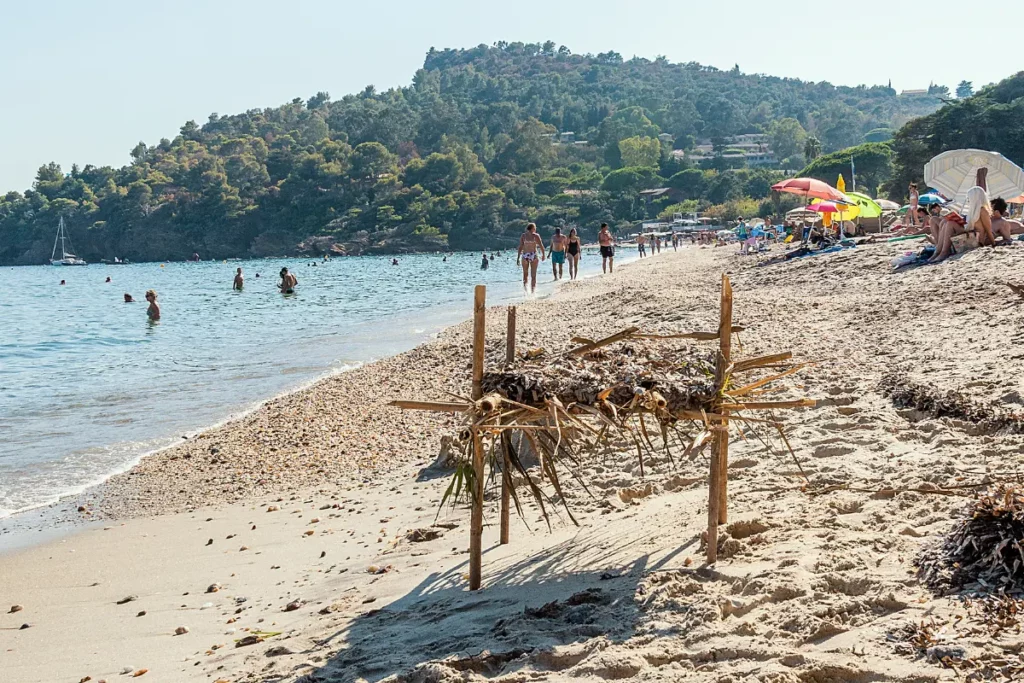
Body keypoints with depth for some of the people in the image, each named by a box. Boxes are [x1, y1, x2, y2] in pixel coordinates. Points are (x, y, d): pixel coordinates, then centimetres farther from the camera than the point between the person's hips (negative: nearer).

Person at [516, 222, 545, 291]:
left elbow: (520, 247, -2)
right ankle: (532, 291, -1)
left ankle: (525, 288, 1)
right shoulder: (536, 236, -2)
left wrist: (518, 258, 0)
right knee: (533, 275, 4)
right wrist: (543, 255, 14)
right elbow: (541, 246, -1)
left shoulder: (523, 235, 2)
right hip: (534, 255, -2)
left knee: (525, 274, 16)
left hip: (525, 255, 2)